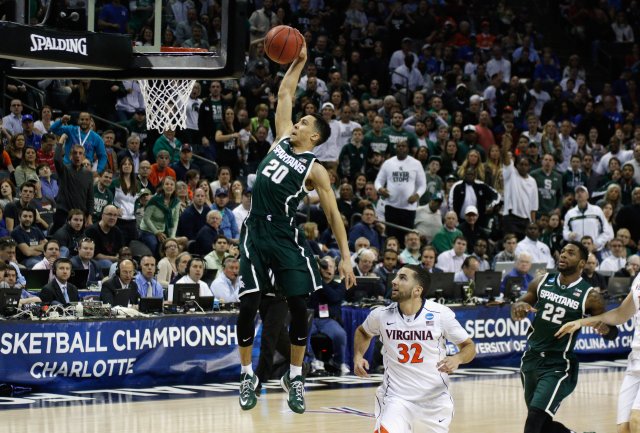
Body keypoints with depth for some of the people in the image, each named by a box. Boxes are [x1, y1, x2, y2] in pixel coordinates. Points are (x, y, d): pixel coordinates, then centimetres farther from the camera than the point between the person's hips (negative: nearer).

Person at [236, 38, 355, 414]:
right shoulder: (283, 138, 9)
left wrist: (346, 256, -9)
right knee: (249, 305, -3)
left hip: (285, 237, -3)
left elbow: (334, 214, -4)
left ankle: (295, 376, 10)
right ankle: (248, 375, 8)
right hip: (256, 232, 3)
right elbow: (285, 94, 16)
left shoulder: (314, 169, -3)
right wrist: (299, 62, 13)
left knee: (299, 305, -4)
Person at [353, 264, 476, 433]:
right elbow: (363, 332, 16)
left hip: (436, 397, 0)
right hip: (396, 396, 0)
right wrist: (358, 356, -3)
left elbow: (469, 346, -4)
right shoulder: (382, 315, -7)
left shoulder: (440, 314, -14)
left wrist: (457, 359, -26)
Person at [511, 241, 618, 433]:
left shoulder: (589, 296, -10)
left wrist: (605, 329, -25)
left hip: (558, 366, -5)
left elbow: (612, 333, -1)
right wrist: (518, 307, -14)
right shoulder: (542, 282, 1)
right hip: (532, 359, 5)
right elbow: (516, 310, 10)